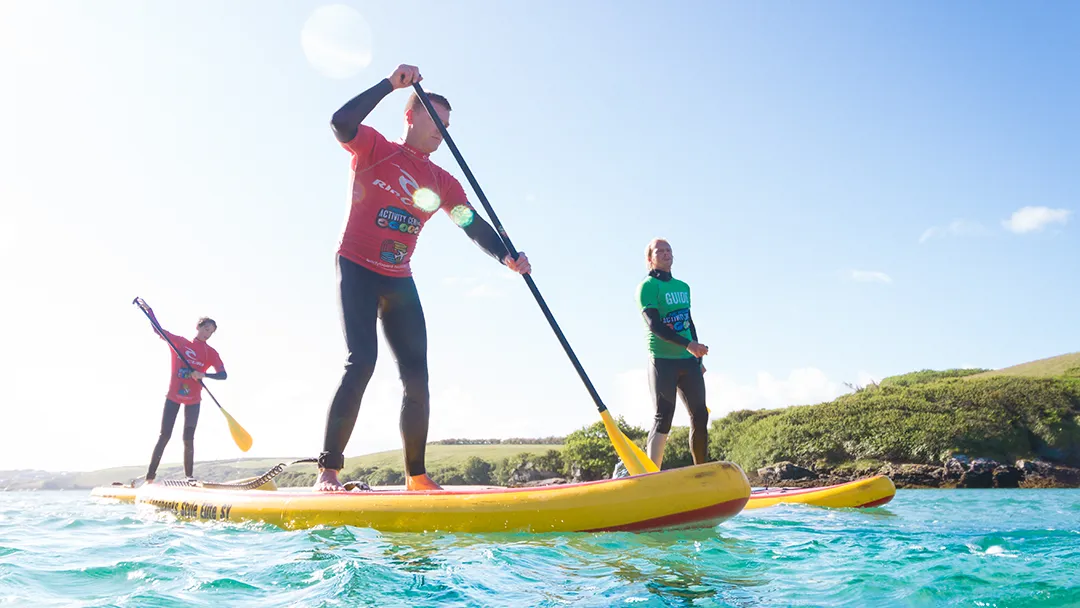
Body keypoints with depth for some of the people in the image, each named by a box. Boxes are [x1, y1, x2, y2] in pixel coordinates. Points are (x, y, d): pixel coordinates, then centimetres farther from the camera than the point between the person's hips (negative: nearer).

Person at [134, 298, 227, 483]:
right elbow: (158, 329, -2)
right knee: (164, 436, -4)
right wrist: (148, 309, -15)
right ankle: (150, 477, -1)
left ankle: (189, 479, 9)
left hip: (193, 400, 1)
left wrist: (203, 374, -29)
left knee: (188, 440, 4)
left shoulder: (211, 353, -1)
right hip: (173, 396, -1)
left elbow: (223, 374, -12)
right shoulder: (179, 342, 1)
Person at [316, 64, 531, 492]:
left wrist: (507, 257, -17)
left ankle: (417, 476, 7)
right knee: (361, 361, -20)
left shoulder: (443, 182, 11)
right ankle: (327, 471, -16)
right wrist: (391, 83, -22)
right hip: (357, 269, -5)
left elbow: (474, 226, 1)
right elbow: (340, 123, -21)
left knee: (416, 375, -1)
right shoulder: (375, 149, 0)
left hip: (399, 281, 5)